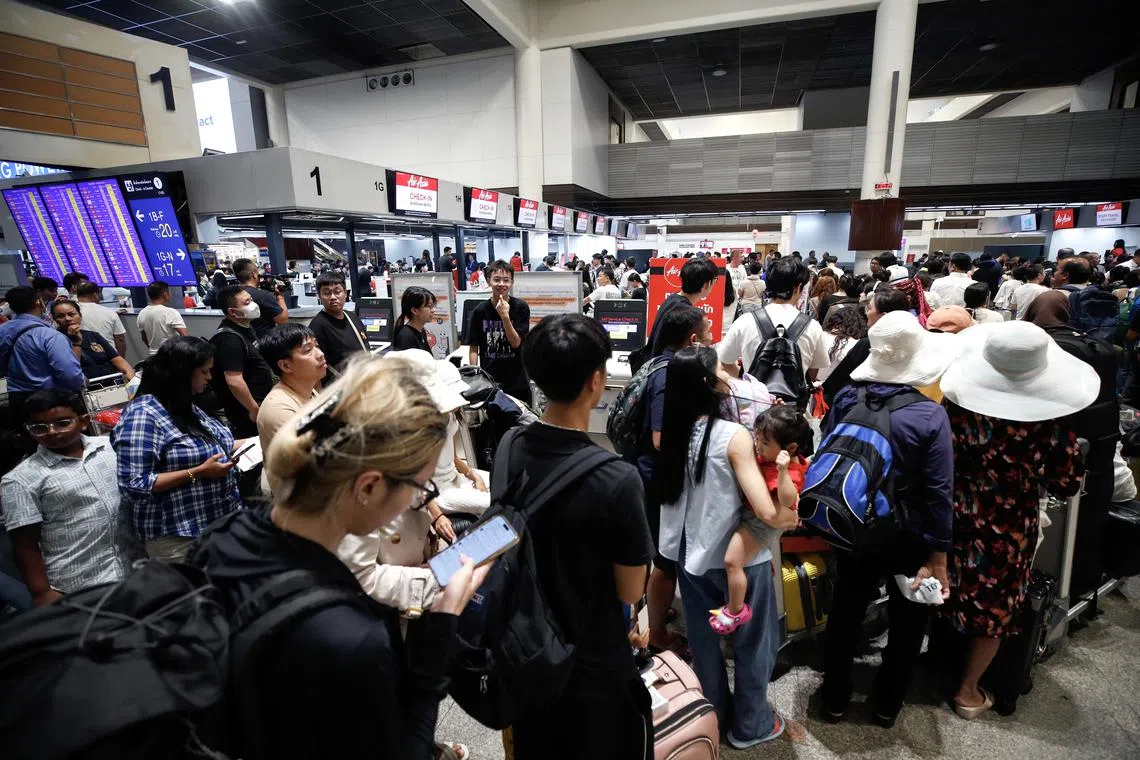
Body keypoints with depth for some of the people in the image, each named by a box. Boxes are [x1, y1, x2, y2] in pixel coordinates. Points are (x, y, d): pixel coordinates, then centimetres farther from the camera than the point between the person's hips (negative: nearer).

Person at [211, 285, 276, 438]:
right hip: (246, 410, -9)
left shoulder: (244, 326, 6)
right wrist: (254, 409, -21)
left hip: (260, 401, 9)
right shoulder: (230, 339, -24)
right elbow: (234, 381, -29)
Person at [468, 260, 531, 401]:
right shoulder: (479, 311, -3)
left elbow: (516, 343, -9)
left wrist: (505, 316, -21)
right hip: (488, 381, 1)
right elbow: (474, 348, 2)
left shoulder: (520, 307, -6)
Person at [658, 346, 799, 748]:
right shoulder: (734, 436, -24)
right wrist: (792, 516, -5)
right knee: (753, 642, 20)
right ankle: (750, 725, 39)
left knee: (703, 641, 23)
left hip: (690, 552, 5)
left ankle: (712, 714, 44)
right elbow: (768, 512, -27)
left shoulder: (673, 431, -7)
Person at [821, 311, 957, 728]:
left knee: (845, 611, 19)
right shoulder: (929, 415, -21)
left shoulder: (845, 399, -12)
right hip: (906, 537, -2)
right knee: (908, 619, 22)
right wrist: (938, 555, -9)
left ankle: (835, 698, 35)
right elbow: (938, 492, -18)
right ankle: (886, 703, 38)